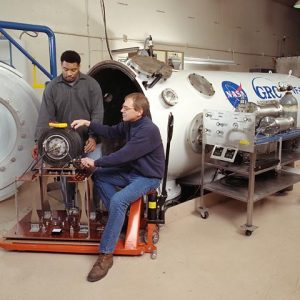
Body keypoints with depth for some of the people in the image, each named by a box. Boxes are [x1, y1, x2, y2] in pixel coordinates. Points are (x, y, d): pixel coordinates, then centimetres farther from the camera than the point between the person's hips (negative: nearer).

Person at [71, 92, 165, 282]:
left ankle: (106, 255, -18)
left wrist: (95, 162, -19)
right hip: (131, 171, 10)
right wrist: (88, 123, 2)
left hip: (148, 178, -9)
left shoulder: (148, 131, -27)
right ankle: (120, 217, 4)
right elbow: (111, 132, 15)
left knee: (118, 201, -30)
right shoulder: (129, 124, 2)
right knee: (99, 176, 4)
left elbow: (123, 155, -28)